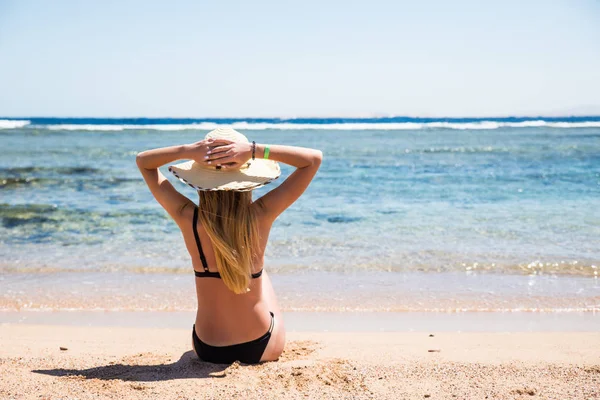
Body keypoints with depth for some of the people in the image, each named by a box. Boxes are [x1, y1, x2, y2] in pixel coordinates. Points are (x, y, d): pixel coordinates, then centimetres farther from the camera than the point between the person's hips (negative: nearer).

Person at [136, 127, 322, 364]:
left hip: (207, 350, 1)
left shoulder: (188, 218, -18)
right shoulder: (261, 216, -21)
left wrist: (189, 151, -21)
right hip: (263, 349, -1)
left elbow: (143, 161, -3)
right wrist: (255, 150, -25)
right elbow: (314, 158, -14)